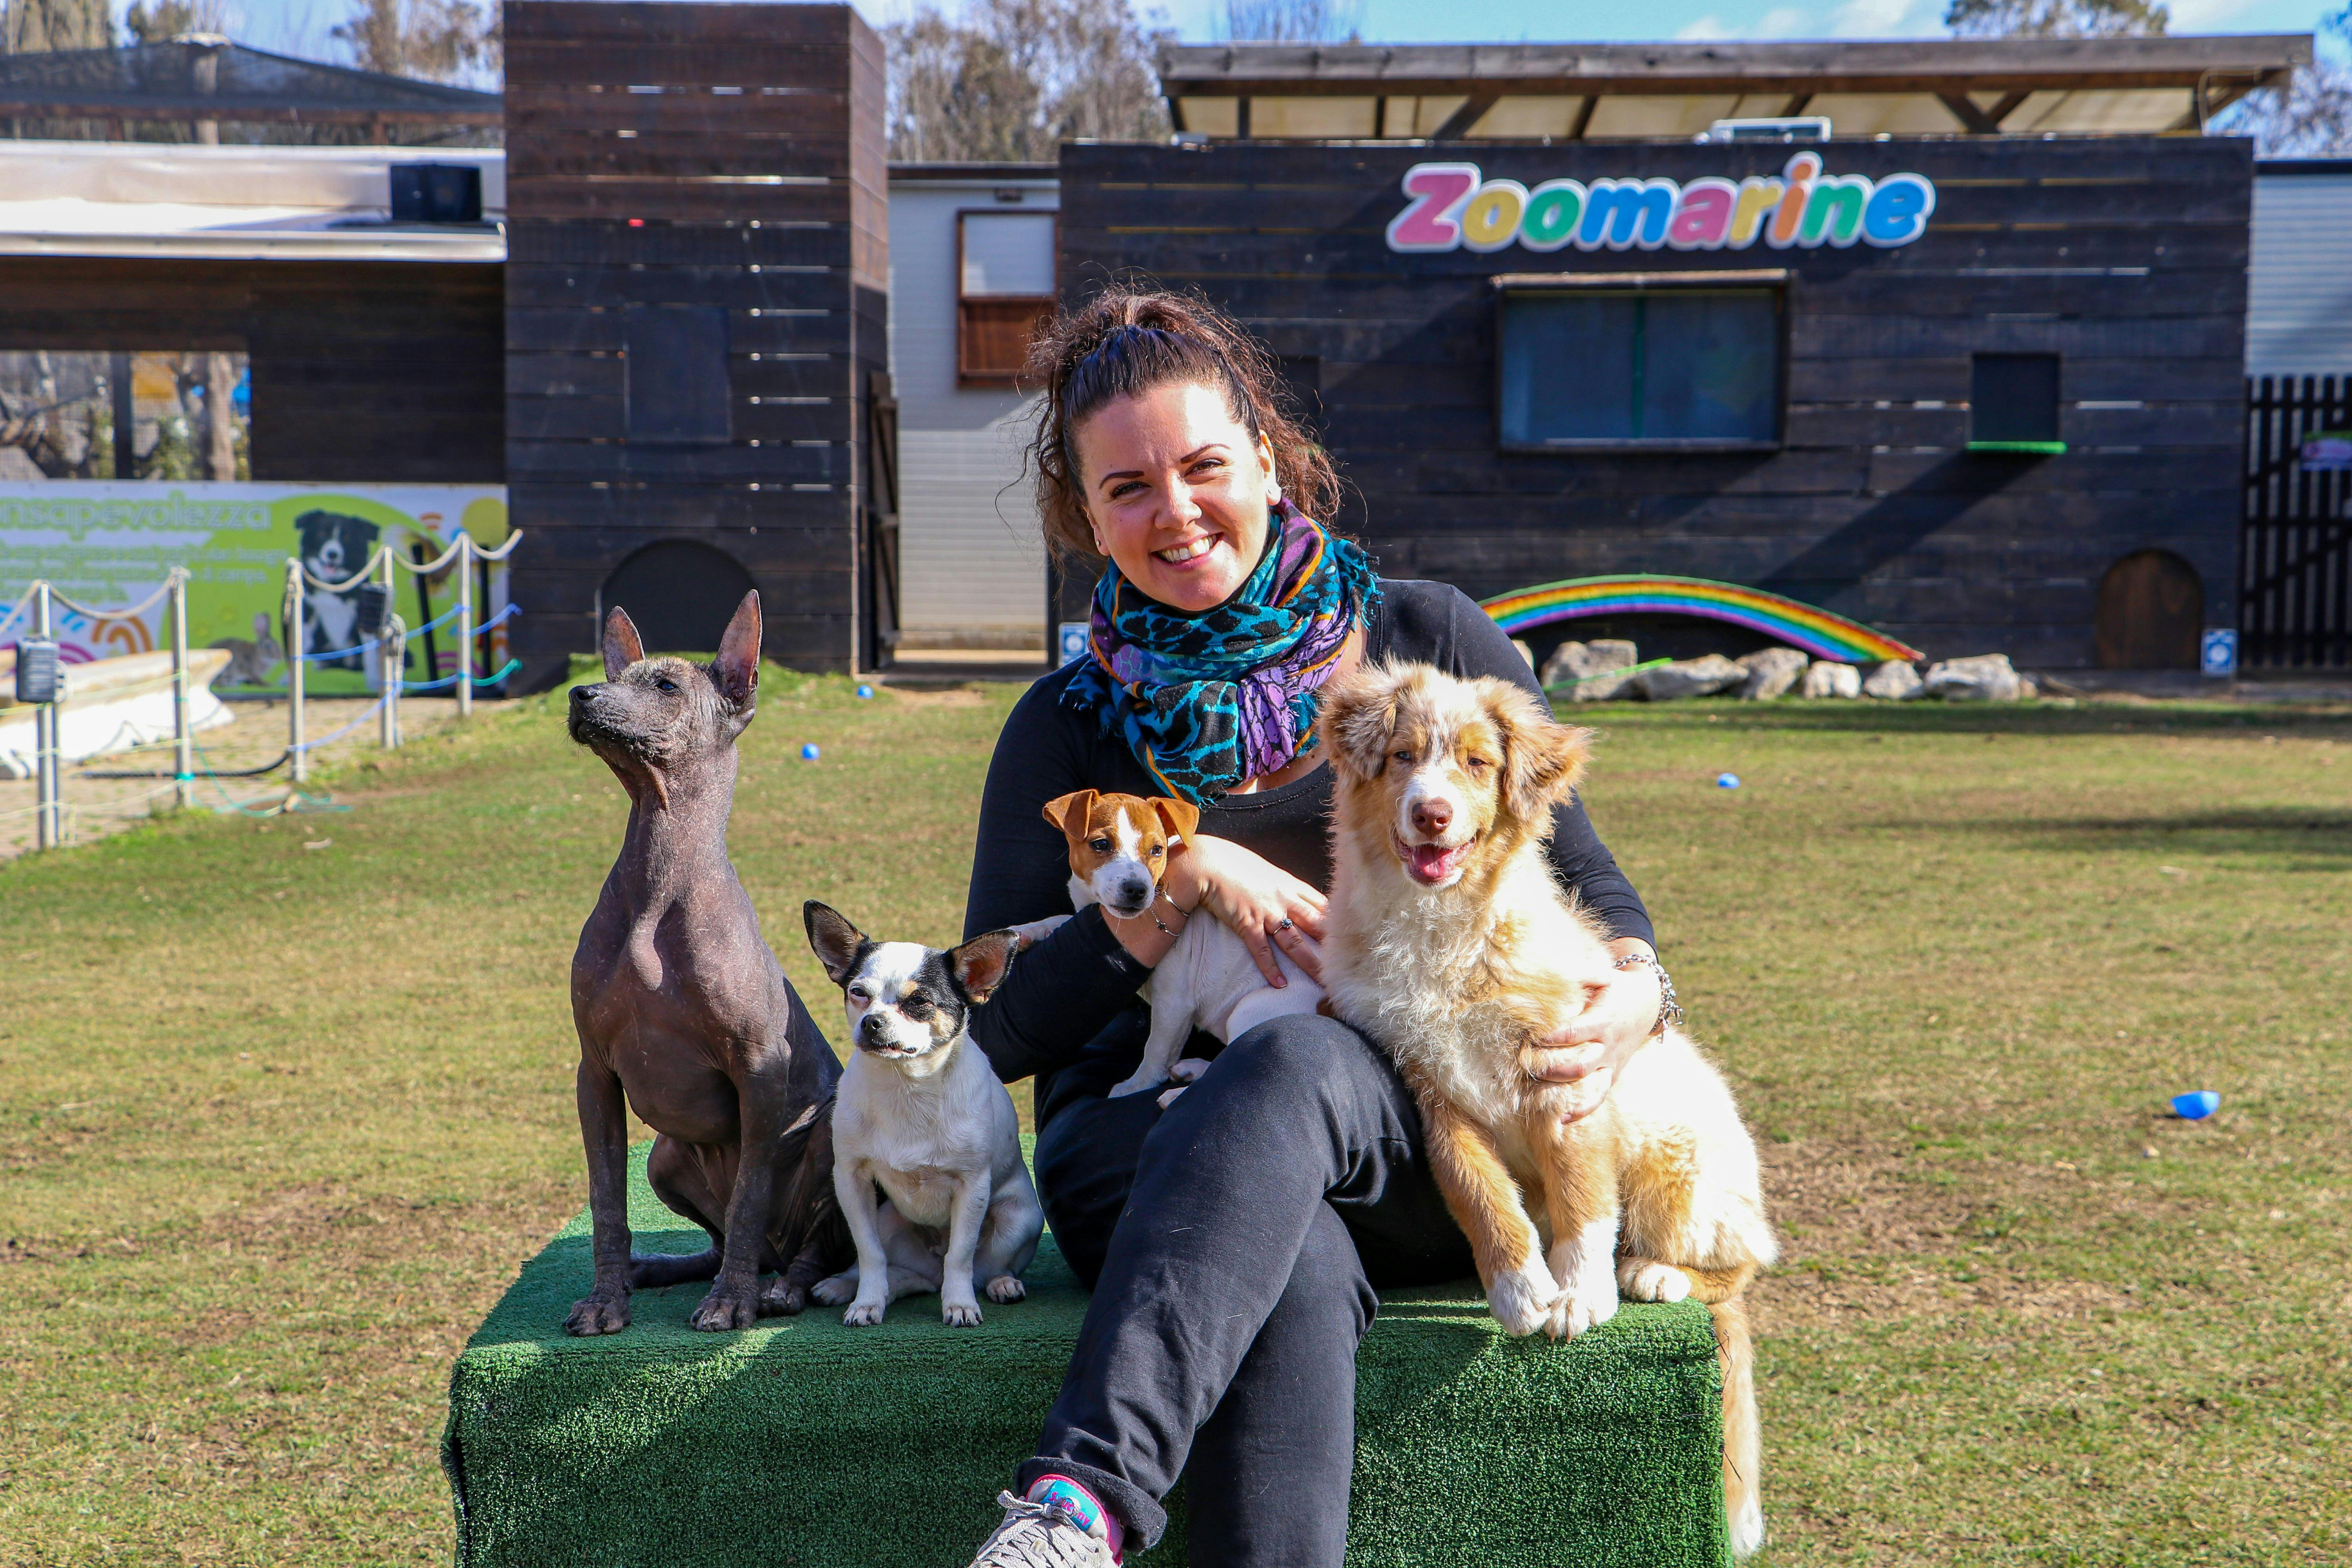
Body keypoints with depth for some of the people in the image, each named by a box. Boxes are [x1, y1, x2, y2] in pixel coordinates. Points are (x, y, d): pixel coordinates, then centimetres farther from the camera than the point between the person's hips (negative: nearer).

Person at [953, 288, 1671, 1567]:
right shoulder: (1073, 724, 11)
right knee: (1296, 1267, -37)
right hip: (1155, 1145, 0)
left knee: (1292, 1061, -37)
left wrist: (1634, 992, -10)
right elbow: (999, 1028, 3)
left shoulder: (1429, 642, 10)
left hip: (1424, 1139, 0)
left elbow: (1583, 878, 14)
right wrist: (1183, 879, -11)